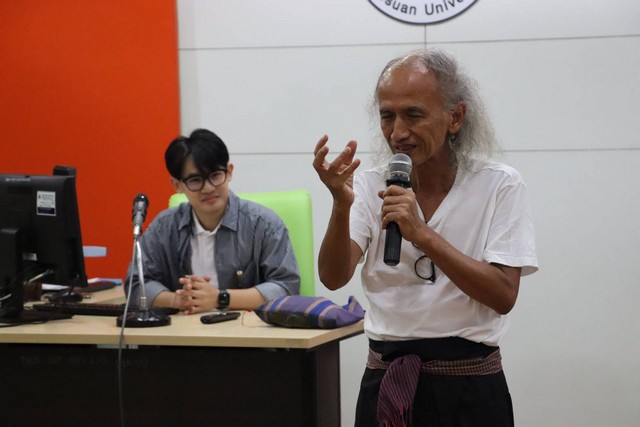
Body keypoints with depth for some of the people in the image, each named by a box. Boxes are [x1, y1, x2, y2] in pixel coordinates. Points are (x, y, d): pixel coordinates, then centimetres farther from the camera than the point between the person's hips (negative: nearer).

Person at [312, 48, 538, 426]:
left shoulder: (500, 186, -5)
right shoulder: (370, 187, 2)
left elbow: (503, 295, -15)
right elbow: (334, 278, -11)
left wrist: (423, 235, -23)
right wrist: (342, 205, -28)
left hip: (469, 390, -2)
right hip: (385, 383, 2)